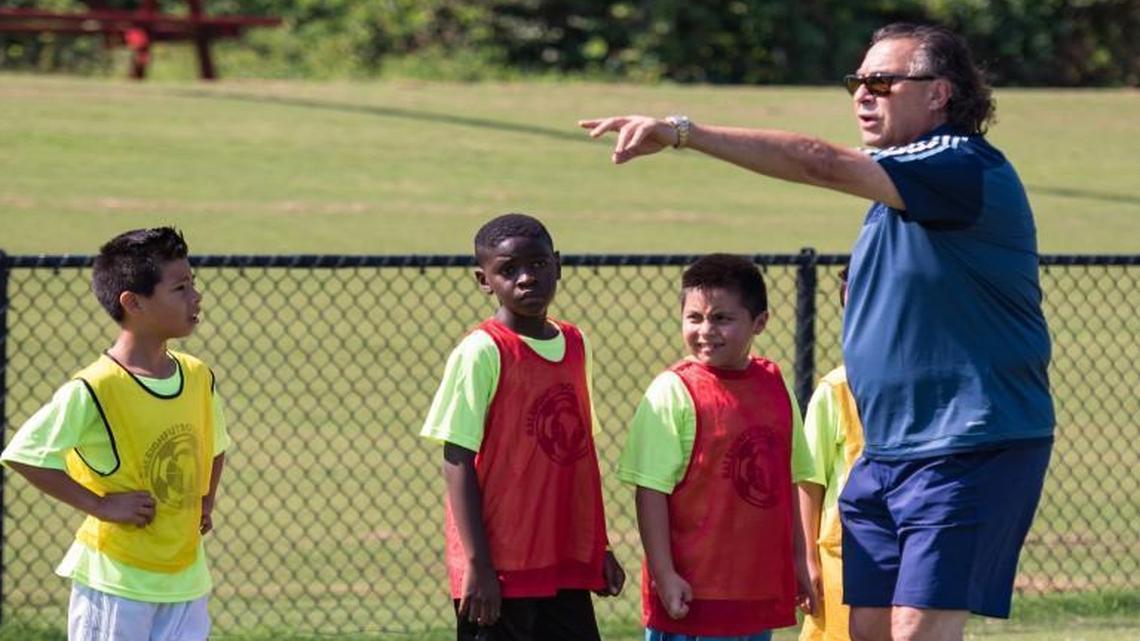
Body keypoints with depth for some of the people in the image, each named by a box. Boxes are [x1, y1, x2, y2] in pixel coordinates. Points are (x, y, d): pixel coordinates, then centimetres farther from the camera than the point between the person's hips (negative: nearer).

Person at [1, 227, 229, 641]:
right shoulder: (95, 389, -18)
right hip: (116, 582, -6)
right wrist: (99, 505, -16)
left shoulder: (198, 378, 5)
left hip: (186, 578, 6)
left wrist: (204, 504, 11)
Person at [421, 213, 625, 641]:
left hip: (567, 568, 6)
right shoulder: (481, 352, -10)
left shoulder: (575, 346, 10)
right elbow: (458, 461, -12)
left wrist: (598, 548, 19)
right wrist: (477, 565, -17)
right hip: (501, 572, -6)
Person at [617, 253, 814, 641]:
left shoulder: (775, 386, 7)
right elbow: (651, 490, -13)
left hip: (759, 587, 6)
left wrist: (798, 560, 17)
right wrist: (664, 575, -17)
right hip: (691, 589, -6)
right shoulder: (672, 392, -10)